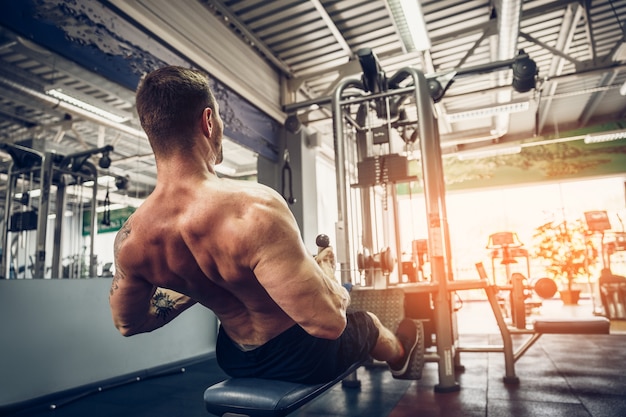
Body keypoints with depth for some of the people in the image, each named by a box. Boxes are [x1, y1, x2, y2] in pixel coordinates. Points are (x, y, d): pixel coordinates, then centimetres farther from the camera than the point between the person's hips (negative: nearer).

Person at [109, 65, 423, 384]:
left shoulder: (130, 238, -18)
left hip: (235, 361, 6)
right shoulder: (252, 209, -40)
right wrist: (325, 269, -15)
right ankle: (399, 357, 64)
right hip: (302, 360, -5)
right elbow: (328, 321, -37)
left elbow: (127, 323, 0)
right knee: (367, 322, 28)